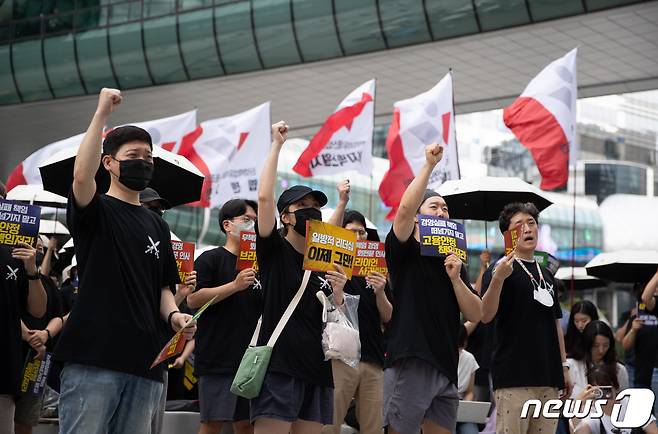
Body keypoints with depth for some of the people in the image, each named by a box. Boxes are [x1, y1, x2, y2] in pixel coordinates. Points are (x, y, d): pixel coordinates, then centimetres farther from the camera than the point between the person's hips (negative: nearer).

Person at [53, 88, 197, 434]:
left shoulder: (157, 225, 21)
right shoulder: (95, 211, 3)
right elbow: (81, 177, -20)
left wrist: (173, 314, -1)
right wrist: (101, 114, -18)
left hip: (144, 360, 6)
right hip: (92, 356, -6)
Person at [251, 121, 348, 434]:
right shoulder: (274, 251, 1)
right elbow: (264, 197, -14)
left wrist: (338, 292, -3)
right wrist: (277, 145, -6)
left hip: (316, 372, 6)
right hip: (279, 367, -6)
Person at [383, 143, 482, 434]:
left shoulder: (453, 263, 20)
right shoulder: (404, 251, 3)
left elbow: (475, 314, 10)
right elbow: (405, 208, -17)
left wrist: (455, 278, -4)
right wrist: (429, 165, -13)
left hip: (445, 367, 6)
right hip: (410, 363, -6)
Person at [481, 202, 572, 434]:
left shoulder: (546, 274, 20)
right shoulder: (501, 269, -1)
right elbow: (486, 316, -14)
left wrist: (564, 366, 18)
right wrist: (498, 278, -29)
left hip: (549, 377, 7)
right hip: (514, 376, -7)